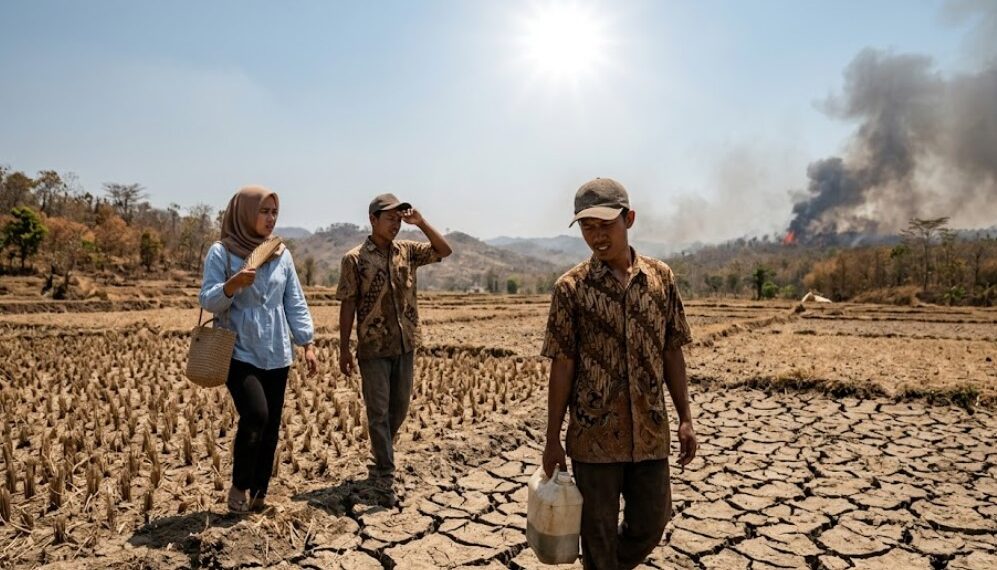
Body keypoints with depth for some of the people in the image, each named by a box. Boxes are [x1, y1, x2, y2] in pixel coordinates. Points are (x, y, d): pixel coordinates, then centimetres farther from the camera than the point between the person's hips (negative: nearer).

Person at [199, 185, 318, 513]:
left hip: (276, 355, 5)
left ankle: (259, 494, 22)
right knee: (255, 416, -18)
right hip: (238, 352, -4)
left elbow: (295, 303, 8)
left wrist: (307, 344, 2)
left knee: (271, 426, 7)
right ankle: (239, 487, 6)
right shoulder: (221, 252, -3)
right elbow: (208, 301, -7)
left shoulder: (282, 255, 8)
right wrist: (233, 284, -26)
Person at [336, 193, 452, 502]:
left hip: (404, 344, 5)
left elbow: (445, 250, 1)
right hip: (373, 348, -5)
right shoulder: (355, 258, -8)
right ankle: (385, 475, 11)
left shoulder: (407, 251, 4)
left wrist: (421, 222, -10)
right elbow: (347, 305, -7)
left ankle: (380, 458, 38)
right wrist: (344, 350, -7)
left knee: (400, 407, 16)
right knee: (378, 412, 2)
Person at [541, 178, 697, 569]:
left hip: (650, 432, 3)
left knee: (652, 523, 18)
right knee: (598, 537, 10)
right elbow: (562, 366, -7)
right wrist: (552, 439, -5)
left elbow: (672, 353, 6)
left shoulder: (661, 277, 1)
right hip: (594, 435, -3)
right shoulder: (570, 287, -8)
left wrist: (685, 418, 4)